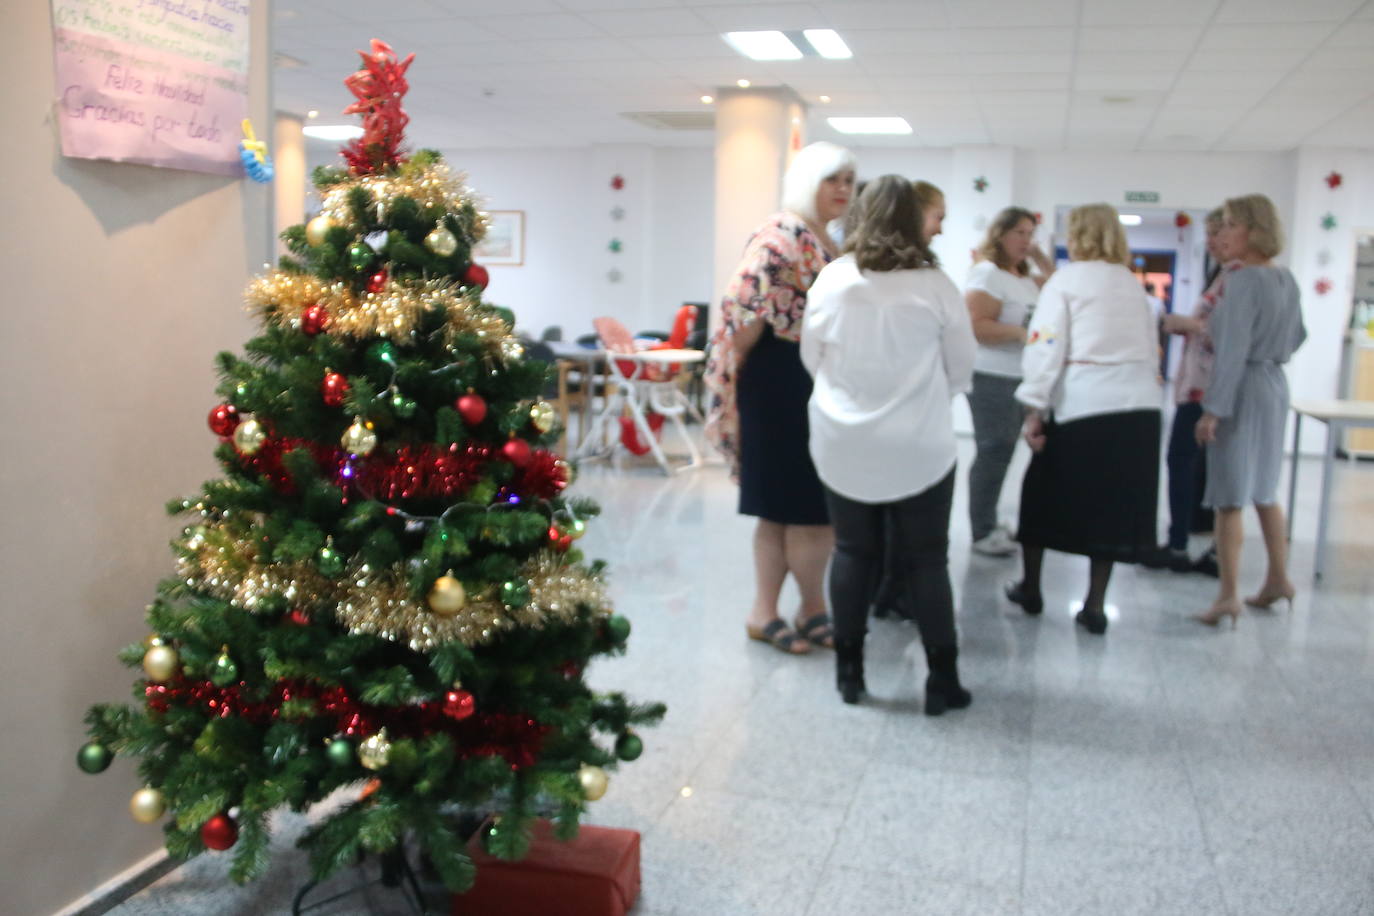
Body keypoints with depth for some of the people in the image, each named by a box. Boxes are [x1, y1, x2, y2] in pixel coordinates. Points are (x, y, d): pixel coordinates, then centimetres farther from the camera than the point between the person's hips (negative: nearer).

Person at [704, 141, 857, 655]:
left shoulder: (823, 242, 17)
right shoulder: (780, 235, -15)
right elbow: (747, 306, -20)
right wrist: (735, 374, -12)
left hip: (812, 381, 10)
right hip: (783, 380, -10)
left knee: (783, 506, 12)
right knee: (812, 507, -2)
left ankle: (765, 613, 20)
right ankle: (813, 611, 14)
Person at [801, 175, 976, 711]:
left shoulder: (831, 279, -4)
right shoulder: (935, 286, -8)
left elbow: (810, 358, 6)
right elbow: (961, 370, 1)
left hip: (843, 445, 2)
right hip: (919, 448, -1)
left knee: (853, 554, 12)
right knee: (925, 560, 8)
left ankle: (849, 673, 20)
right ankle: (942, 681, 15)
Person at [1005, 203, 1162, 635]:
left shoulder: (1066, 280, 0)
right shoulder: (1134, 284, 16)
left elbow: (1045, 345, -8)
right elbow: (1152, 348, 13)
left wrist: (1034, 410, -8)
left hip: (1083, 405, -4)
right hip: (1139, 405, 5)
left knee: (1045, 490, 13)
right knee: (1114, 501, 10)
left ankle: (1030, 588, 25)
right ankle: (1095, 605, 11)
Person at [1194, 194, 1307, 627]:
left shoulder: (1243, 281, -17)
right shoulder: (1286, 279, 9)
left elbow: (1232, 351, -21)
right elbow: (1297, 336, 20)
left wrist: (1212, 410, -20)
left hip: (1243, 390, -9)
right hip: (1275, 386, 9)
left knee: (1230, 497, -5)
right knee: (1264, 491, 19)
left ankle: (1228, 596, -3)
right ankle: (1278, 580, 28)